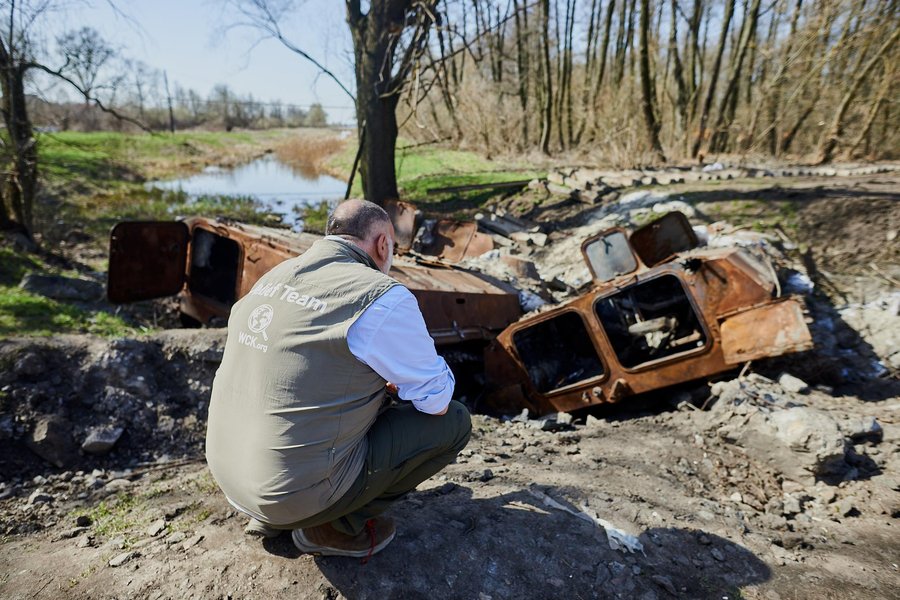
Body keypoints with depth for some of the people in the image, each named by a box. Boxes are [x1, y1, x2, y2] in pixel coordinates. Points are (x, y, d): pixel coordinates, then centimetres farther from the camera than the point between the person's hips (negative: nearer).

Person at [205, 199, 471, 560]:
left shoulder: (275, 276, 5)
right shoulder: (383, 299, -19)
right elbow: (437, 400, -8)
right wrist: (405, 377, 13)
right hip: (301, 491, -8)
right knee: (453, 421, 1)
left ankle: (270, 514, 20)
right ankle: (335, 528, 6)